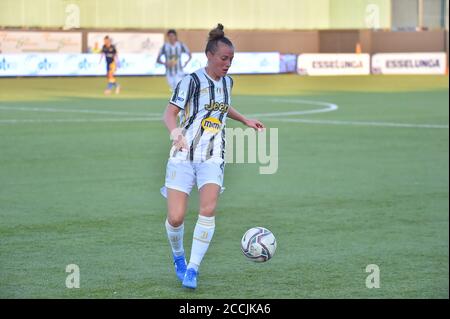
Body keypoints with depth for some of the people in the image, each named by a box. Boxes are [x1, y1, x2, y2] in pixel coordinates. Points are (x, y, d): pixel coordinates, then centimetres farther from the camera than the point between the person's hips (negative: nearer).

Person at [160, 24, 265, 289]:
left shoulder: (227, 82, 12)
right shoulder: (192, 81, -8)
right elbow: (170, 112, -12)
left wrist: (246, 121, 28)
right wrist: (175, 131, -31)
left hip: (212, 159, 4)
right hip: (183, 156, -4)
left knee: (208, 210, -19)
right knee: (176, 218, -9)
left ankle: (192, 269, -10)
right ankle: (178, 256, 23)